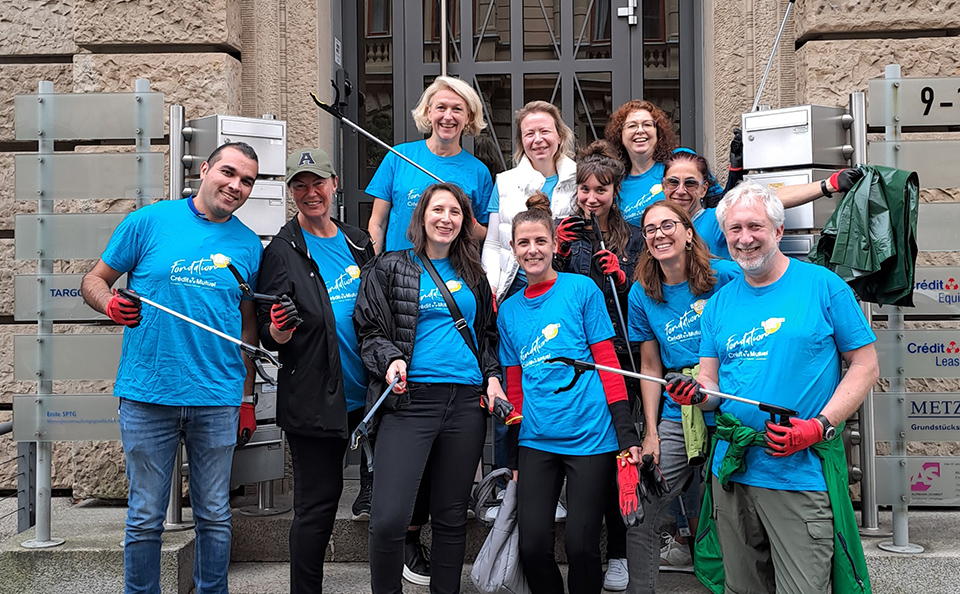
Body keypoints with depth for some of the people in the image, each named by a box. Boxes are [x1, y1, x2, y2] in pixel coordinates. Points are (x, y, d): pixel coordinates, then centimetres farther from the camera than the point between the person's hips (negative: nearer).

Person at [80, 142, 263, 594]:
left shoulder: (248, 246, 8)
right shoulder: (149, 222, 0)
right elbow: (93, 281, 6)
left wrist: (247, 398, 12)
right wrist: (112, 304, -17)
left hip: (217, 401, 2)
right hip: (147, 396, -2)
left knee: (214, 517, 10)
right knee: (145, 518, 7)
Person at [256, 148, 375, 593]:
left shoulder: (359, 242, 11)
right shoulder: (281, 252, -3)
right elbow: (268, 335, -4)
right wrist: (279, 330, -27)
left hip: (367, 397, 4)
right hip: (314, 401, -4)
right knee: (317, 505, 4)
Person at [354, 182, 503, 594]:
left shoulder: (472, 274, 17)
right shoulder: (389, 268, 6)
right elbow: (371, 331, 4)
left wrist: (492, 376, 8)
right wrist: (390, 359, -14)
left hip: (466, 403, 4)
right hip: (411, 399, -4)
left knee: (452, 517, 9)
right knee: (388, 519, -14)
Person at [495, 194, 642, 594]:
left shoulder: (582, 290, -1)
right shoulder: (509, 310, 11)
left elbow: (608, 363, -2)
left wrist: (626, 434, -9)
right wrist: (512, 457, 14)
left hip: (590, 438, -3)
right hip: (536, 442, 4)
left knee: (581, 546, -2)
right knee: (533, 547, 0)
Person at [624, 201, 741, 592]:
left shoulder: (726, 276, -4)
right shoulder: (643, 294, 6)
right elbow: (650, 368, 11)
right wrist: (651, 432, 6)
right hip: (678, 419, 3)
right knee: (638, 515, -2)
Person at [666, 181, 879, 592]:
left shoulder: (821, 285, -3)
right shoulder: (719, 303, 10)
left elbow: (865, 365, -2)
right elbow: (711, 384, 13)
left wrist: (820, 426, -14)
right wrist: (696, 393, -12)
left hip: (801, 472, -4)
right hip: (731, 469, 4)